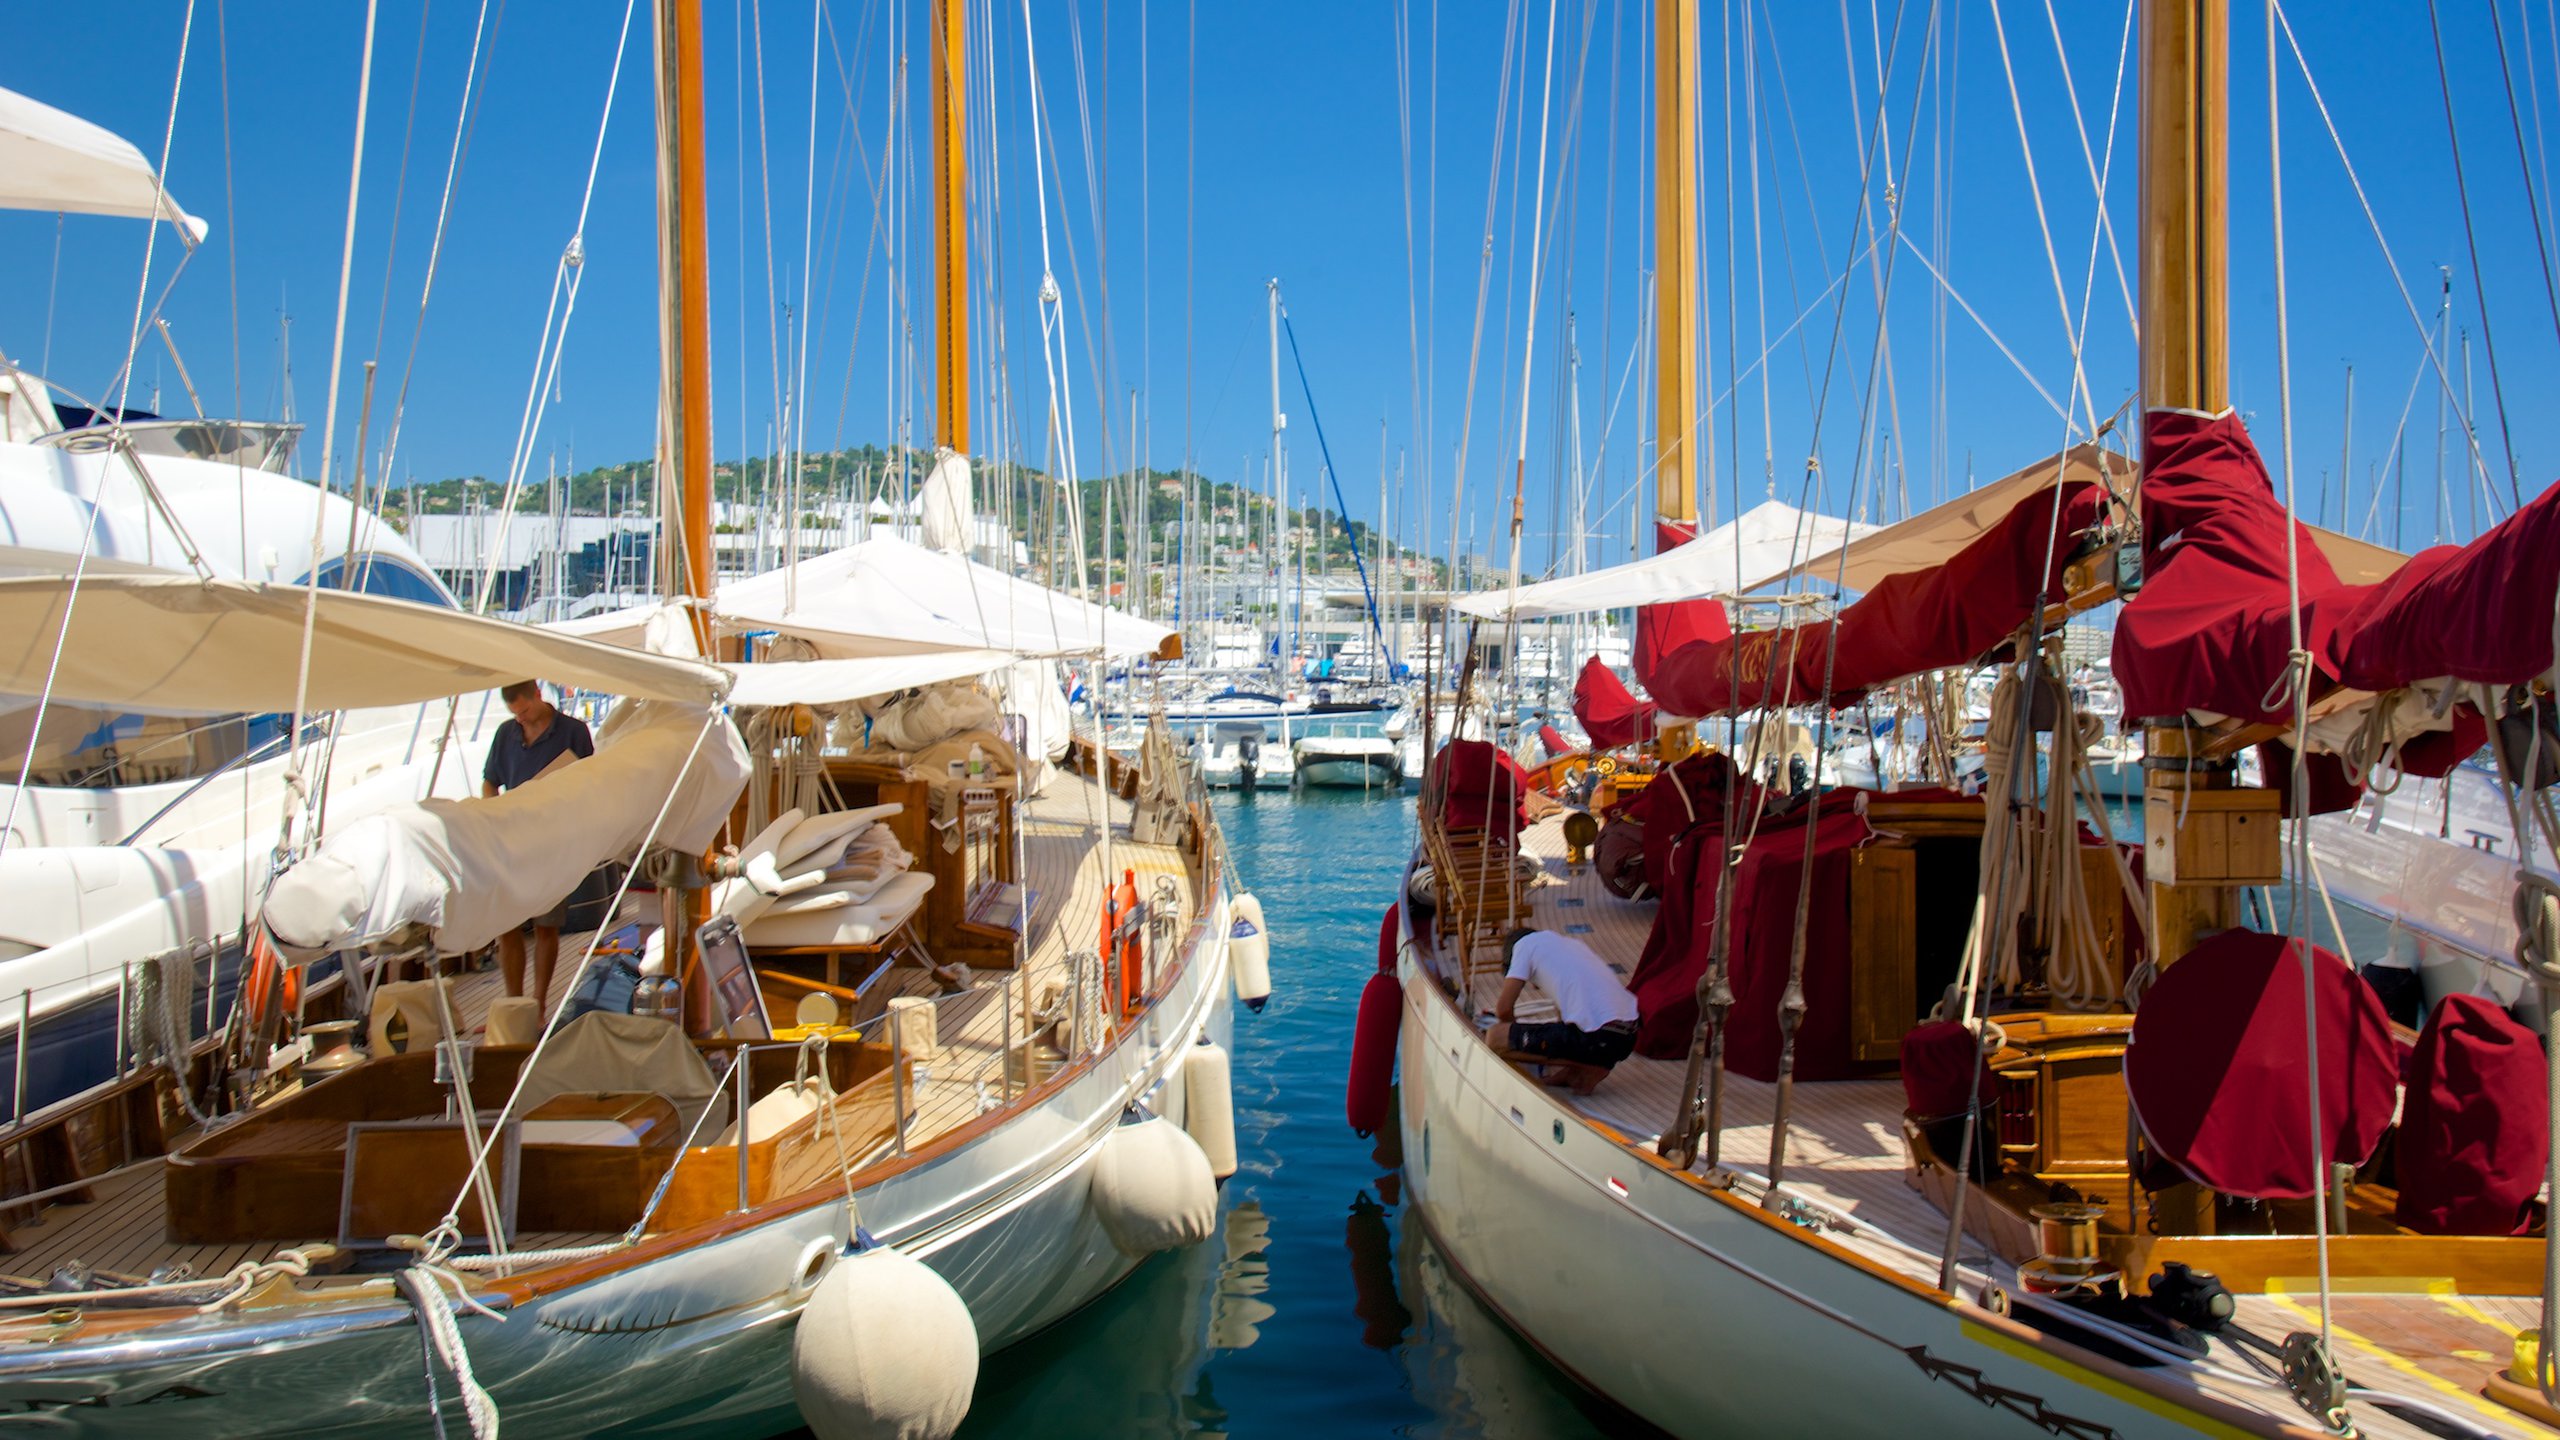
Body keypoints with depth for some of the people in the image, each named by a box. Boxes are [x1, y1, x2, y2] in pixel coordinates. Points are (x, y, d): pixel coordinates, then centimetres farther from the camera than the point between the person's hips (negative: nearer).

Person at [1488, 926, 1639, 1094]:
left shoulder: (1525, 943, 8)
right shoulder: (1573, 942, 28)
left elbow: (1503, 1008, 3)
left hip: (1595, 1038, -8)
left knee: (1494, 1036, -1)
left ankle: (1584, 1068, 0)